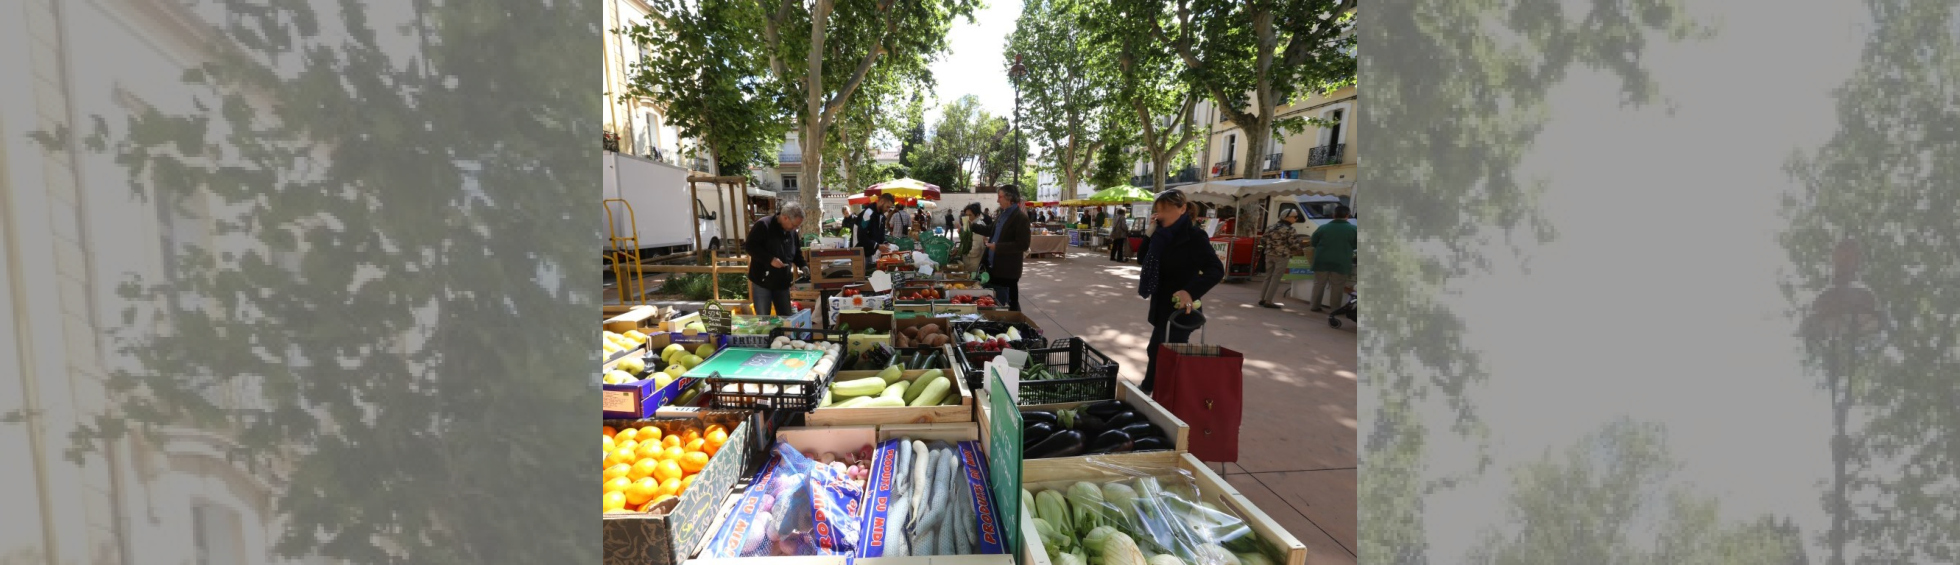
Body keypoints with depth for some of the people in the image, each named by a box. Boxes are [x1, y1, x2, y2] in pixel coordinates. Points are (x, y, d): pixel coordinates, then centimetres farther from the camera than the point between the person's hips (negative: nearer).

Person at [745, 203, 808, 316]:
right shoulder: (763, 225, -15)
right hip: (762, 281, -6)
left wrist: (803, 265, 0)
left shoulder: (792, 232, 7)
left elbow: (797, 253, 19)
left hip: (782, 282, 6)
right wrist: (770, 259, -26)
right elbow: (750, 246, -20)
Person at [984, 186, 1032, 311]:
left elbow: (1023, 245, -22)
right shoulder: (1002, 214, 12)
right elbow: (992, 231, 26)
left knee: (1010, 304, 2)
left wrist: (997, 247, -21)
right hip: (994, 267, 9)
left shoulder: (1020, 217, -16)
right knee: (993, 304, 16)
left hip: (1008, 270, -9)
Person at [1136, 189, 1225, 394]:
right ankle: (1147, 388, 35)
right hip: (1162, 305, 8)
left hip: (1180, 307, -8)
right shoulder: (1164, 235, 5)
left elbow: (1216, 270, -24)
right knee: (1156, 349, 20)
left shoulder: (1194, 236, -17)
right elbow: (1142, 258, 9)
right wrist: (1150, 232, -5)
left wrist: (1191, 291, -39)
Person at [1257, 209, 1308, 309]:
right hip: (1282, 256, -7)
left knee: (1268, 277, 14)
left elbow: (1262, 241, 11)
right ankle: (1268, 301, -3)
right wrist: (1297, 251, 8)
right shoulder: (1290, 230, -10)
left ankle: (1262, 299, 15)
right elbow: (1294, 245, -13)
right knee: (1276, 278, -3)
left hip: (1270, 255, 7)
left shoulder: (1271, 227, 11)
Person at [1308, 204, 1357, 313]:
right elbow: (1356, 245, 7)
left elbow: (1313, 242, 6)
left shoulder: (1323, 228, -1)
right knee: (1337, 287, 6)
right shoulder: (1353, 229, -4)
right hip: (1341, 262, -1)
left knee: (1319, 284, 12)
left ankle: (1315, 306, 14)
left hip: (1322, 261, 2)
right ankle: (1335, 308, 7)